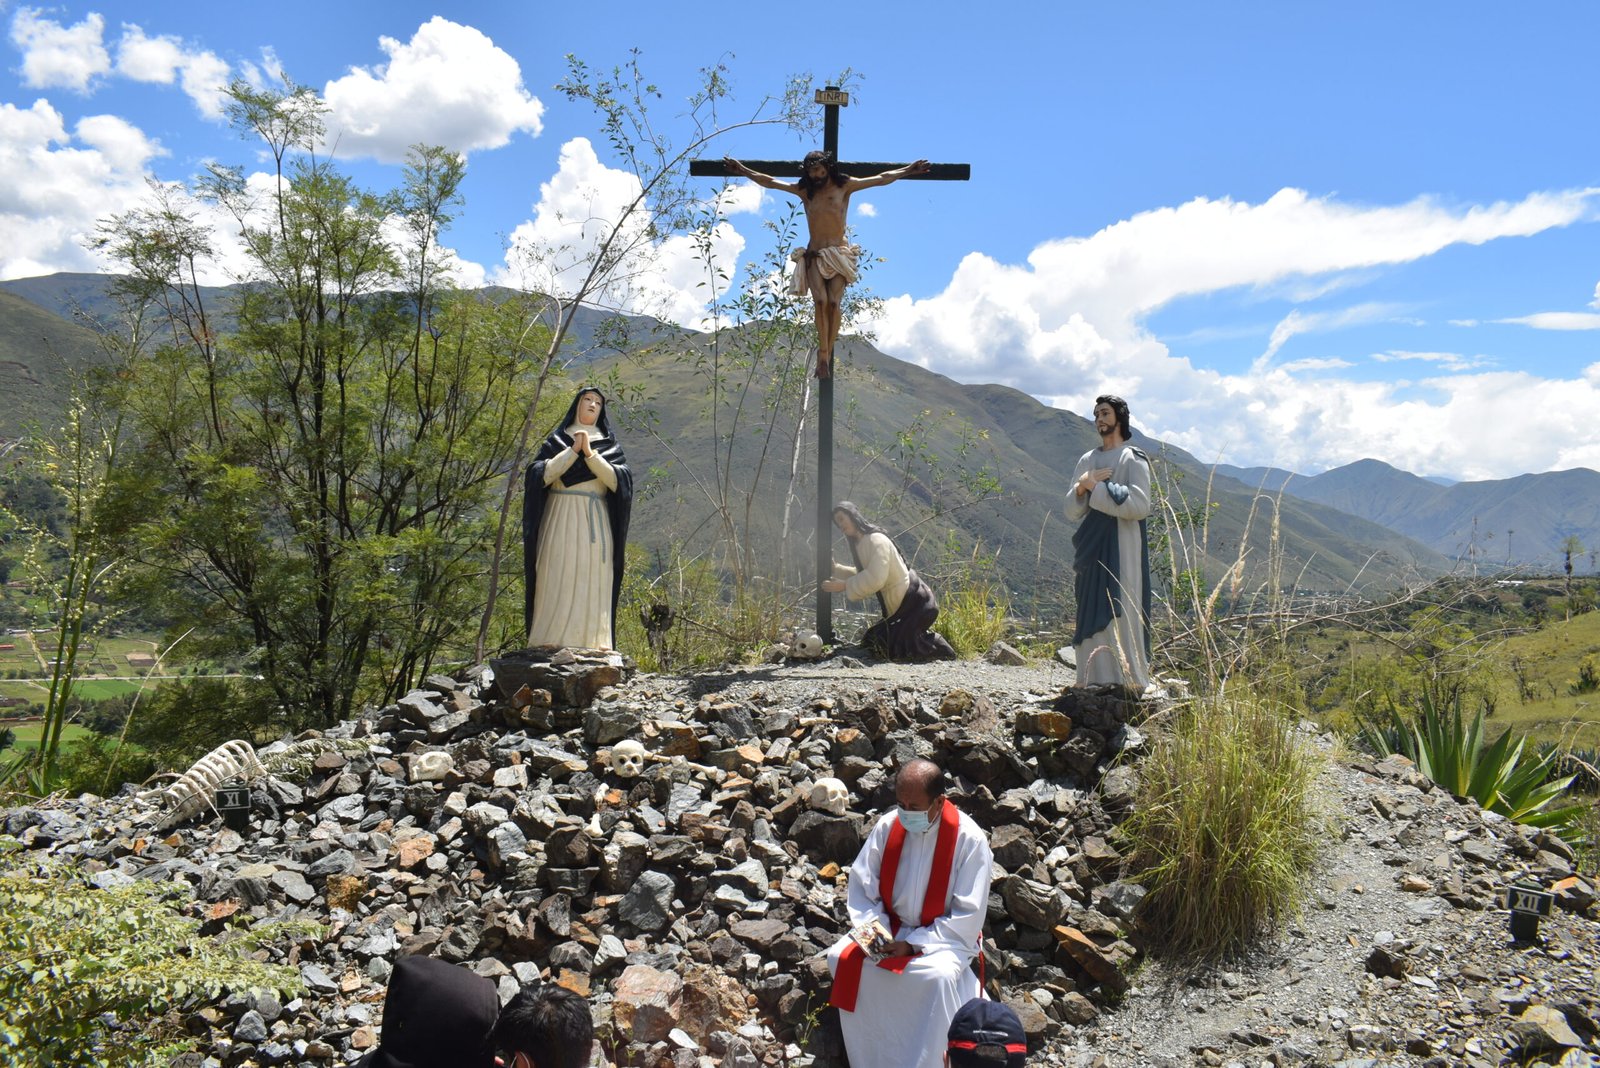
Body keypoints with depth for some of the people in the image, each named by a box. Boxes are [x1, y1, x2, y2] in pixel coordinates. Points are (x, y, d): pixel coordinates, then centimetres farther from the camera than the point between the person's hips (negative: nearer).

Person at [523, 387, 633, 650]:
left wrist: (590, 453, -9)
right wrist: (573, 450, -8)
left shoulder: (609, 445, 15)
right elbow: (540, 475, -4)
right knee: (557, 585, -8)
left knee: (591, 587, -5)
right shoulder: (556, 441, 12)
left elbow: (619, 481, -2)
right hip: (560, 522, -1)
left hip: (594, 525, 1)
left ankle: (589, 647, -6)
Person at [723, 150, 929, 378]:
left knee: (833, 302, -16)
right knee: (821, 301, -18)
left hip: (839, 255, -1)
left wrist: (909, 170, 2)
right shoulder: (804, 190, 12)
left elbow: (882, 179, 6)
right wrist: (743, 170, 12)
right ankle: (823, 355, -22)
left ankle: (827, 354, -12)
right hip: (814, 256, 1)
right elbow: (769, 182, 15)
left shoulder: (844, 186, 6)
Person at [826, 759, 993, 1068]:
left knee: (940, 976, -35)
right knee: (842, 959, -19)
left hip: (945, 936, -4)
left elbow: (968, 915, -16)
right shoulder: (887, 826, -7)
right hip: (889, 927, 4)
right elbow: (861, 884, 2)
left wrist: (914, 943, -21)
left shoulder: (969, 839, -18)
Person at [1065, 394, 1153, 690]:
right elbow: (1072, 511, 11)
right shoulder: (1087, 461, 15)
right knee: (1093, 615, 4)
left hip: (1121, 552, -5)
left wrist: (1097, 488, -14)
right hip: (1092, 552, 5)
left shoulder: (1133, 459, -1)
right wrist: (1081, 487, -9)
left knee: (1121, 614, -8)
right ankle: (1096, 678, 7)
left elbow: (1140, 506, -14)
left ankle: (1129, 680, -5)